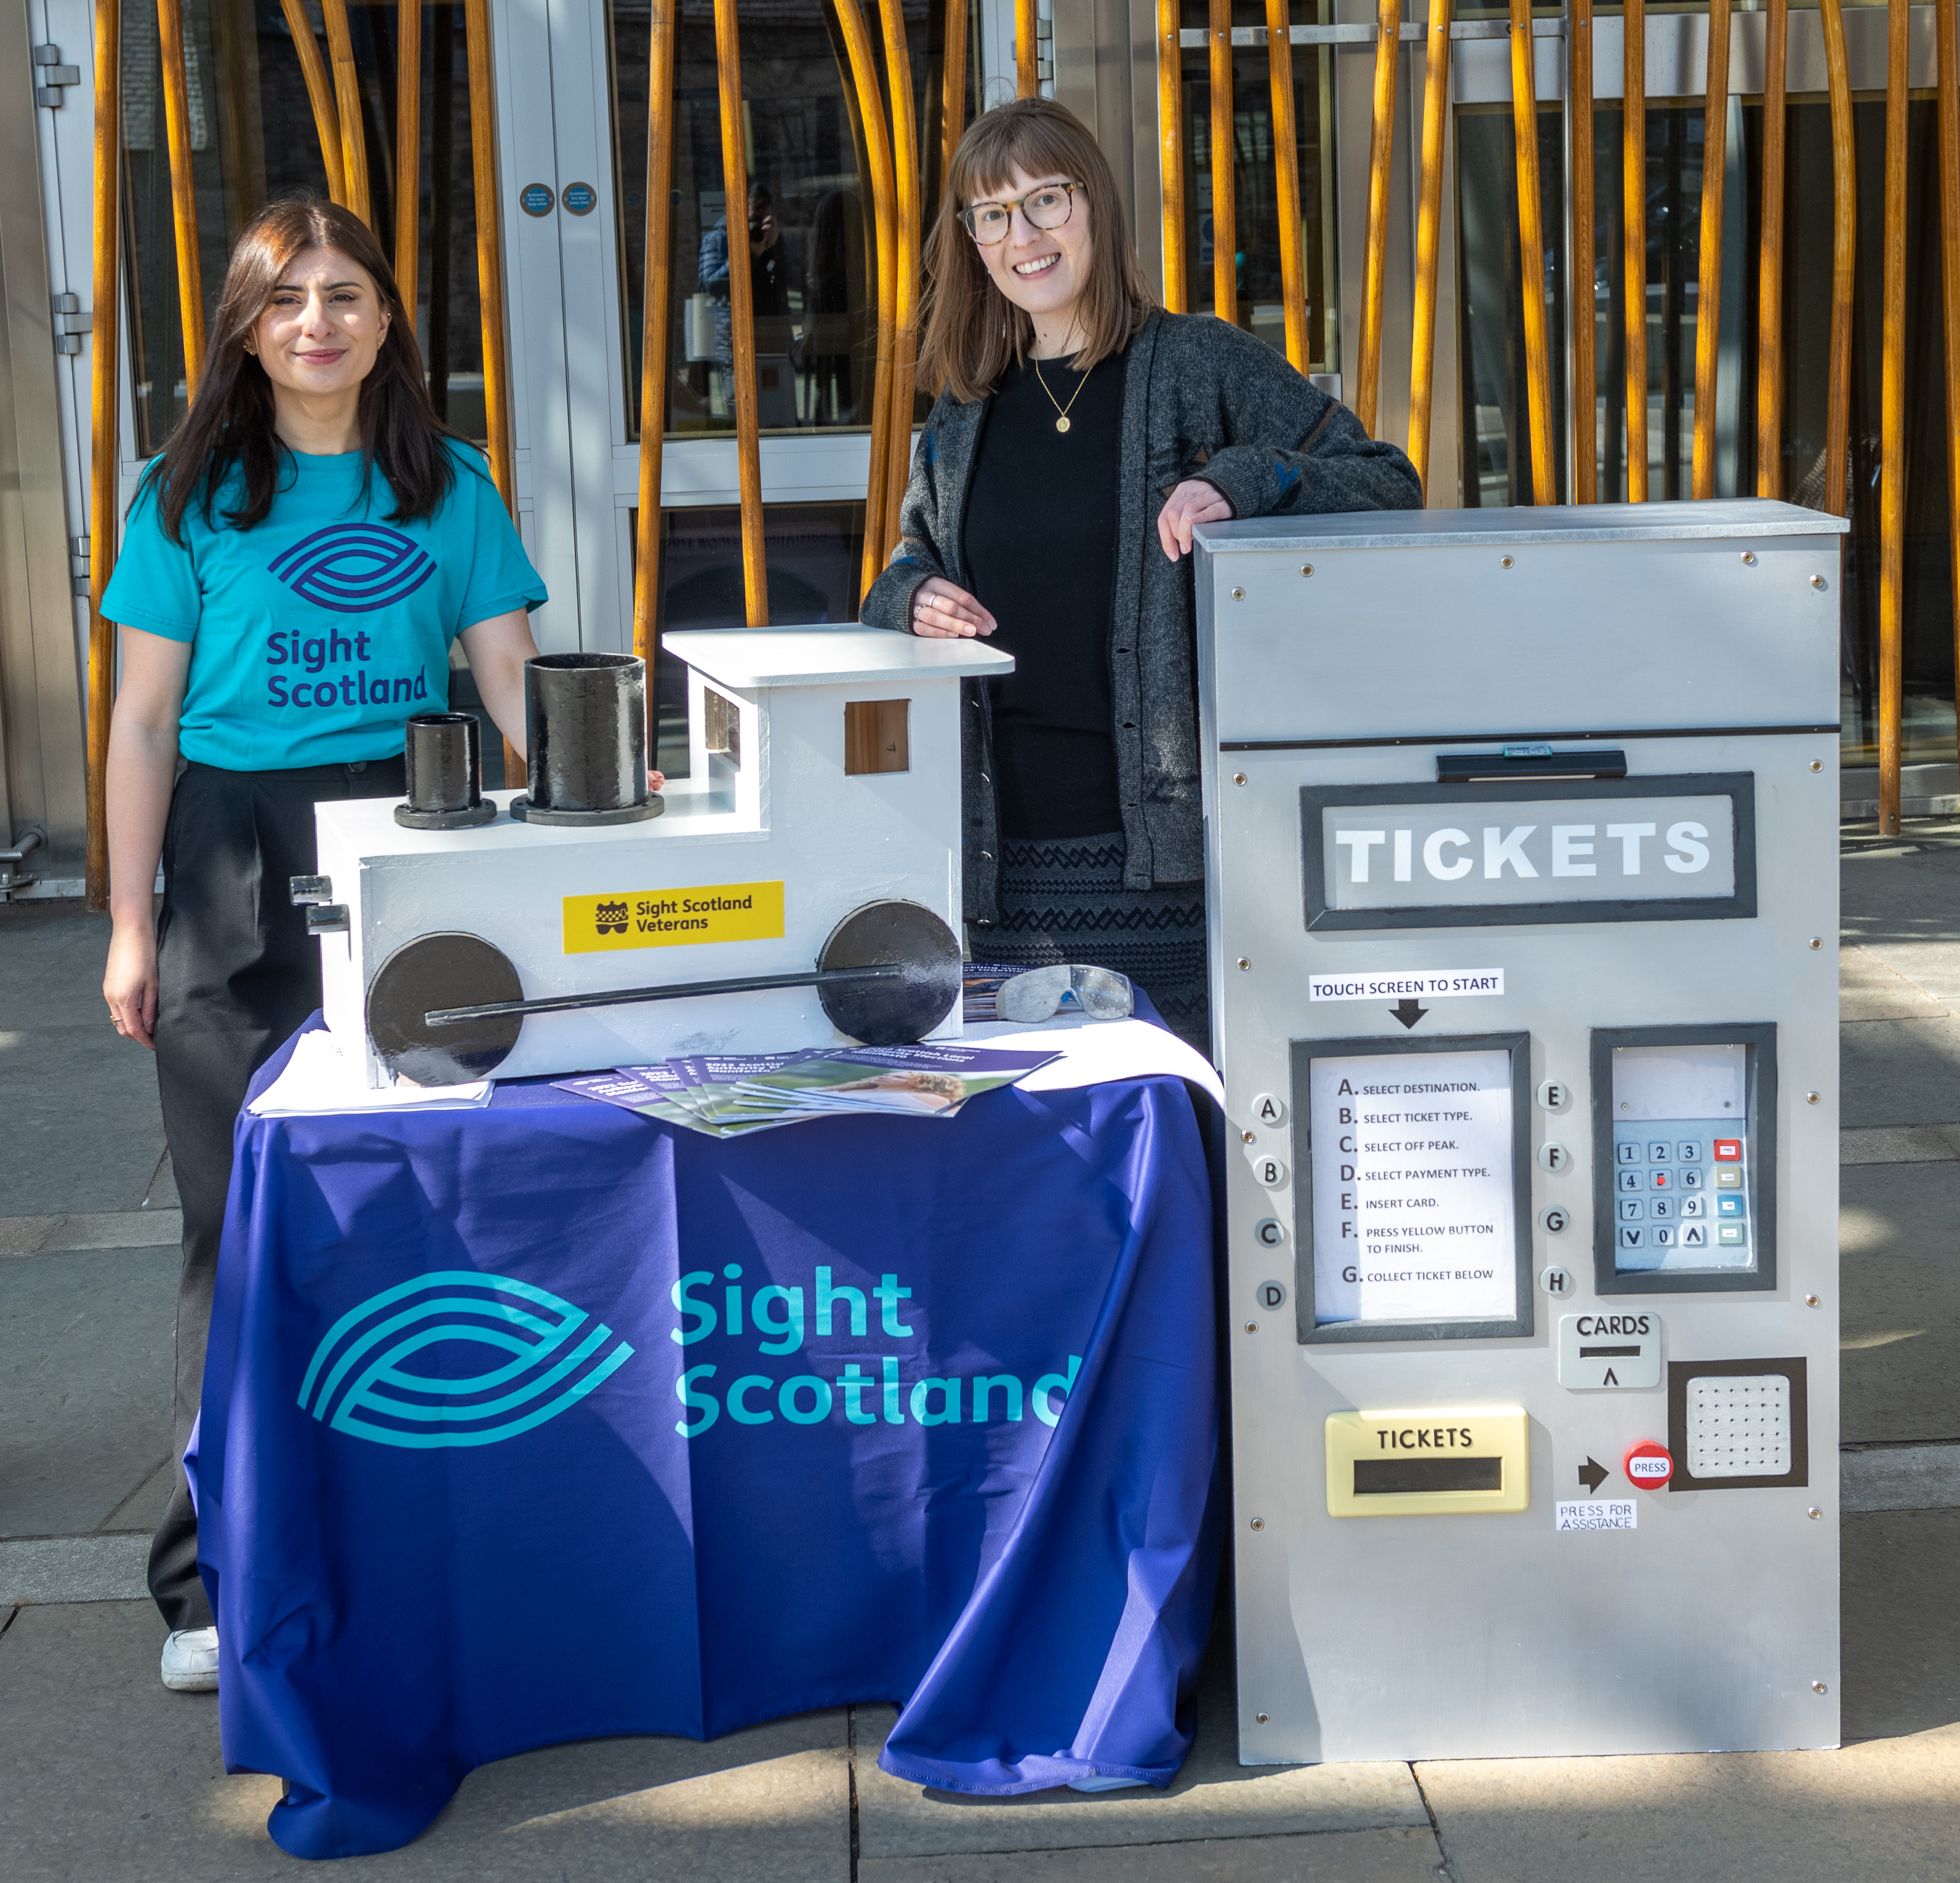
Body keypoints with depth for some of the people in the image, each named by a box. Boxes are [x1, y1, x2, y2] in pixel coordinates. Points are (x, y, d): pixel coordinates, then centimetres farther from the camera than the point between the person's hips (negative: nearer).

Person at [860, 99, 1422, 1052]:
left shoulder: (1201, 364, 0)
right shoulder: (965, 413, 13)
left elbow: (1389, 487, -2)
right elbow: (912, 561, 26)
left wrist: (1239, 482, -18)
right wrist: (913, 600, 2)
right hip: (1005, 858, 4)